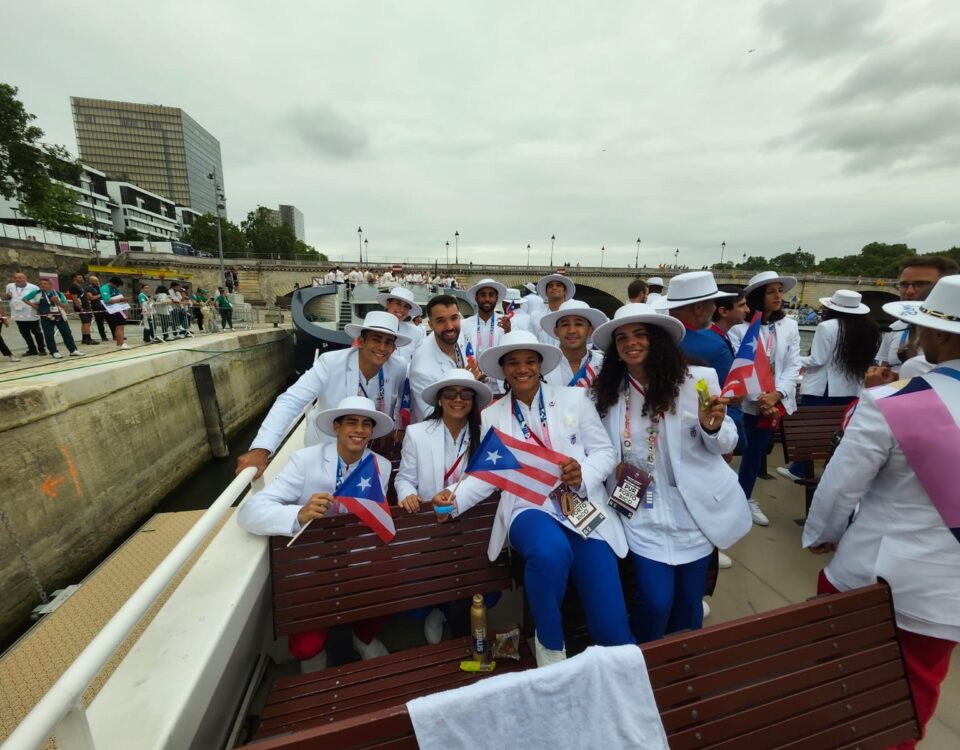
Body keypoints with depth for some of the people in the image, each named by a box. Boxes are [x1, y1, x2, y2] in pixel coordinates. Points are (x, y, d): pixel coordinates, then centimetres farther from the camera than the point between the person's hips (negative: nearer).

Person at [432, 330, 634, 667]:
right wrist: (456, 497, -14)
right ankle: (549, 644, -2)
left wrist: (583, 473, -17)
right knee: (550, 551, -36)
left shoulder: (574, 398, 7)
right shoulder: (492, 416, 9)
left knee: (611, 629, -10)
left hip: (584, 510, 1)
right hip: (530, 509, 0)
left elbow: (605, 451, 4)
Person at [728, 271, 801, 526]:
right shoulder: (739, 326, -8)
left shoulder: (790, 326, 4)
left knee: (756, 449, 13)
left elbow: (792, 366, 1)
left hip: (774, 401, 3)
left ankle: (744, 498, 30)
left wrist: (775, 395, -12)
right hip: (745, 399, -3)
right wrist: (758, 398, -17)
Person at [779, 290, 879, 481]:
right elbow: (867, 360, 12)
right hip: (851, 390, 6)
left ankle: (798, 471, 15)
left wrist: (798, 361, 1)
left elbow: (817, 360, -15)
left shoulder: (827, 327, -14)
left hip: (821, 388, -5)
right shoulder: (868, 329, 4)